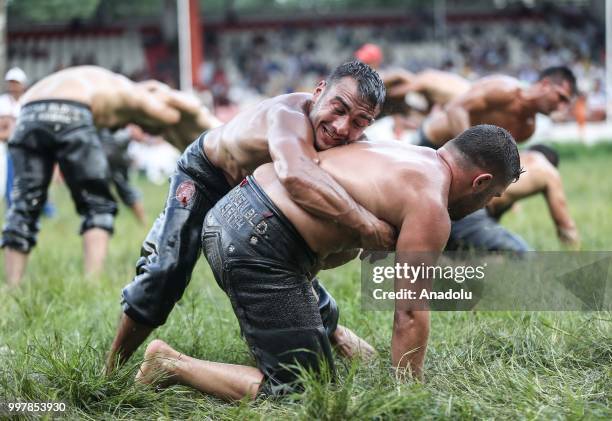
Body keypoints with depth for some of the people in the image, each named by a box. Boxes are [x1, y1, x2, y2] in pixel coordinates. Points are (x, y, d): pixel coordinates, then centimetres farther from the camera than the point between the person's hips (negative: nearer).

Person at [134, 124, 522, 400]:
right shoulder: (430, 208, -10)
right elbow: (411, 313, -10)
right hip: (258, 242, -10)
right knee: (300, 390, -5)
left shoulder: (411, 156, 18)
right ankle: (172, 366, -3)